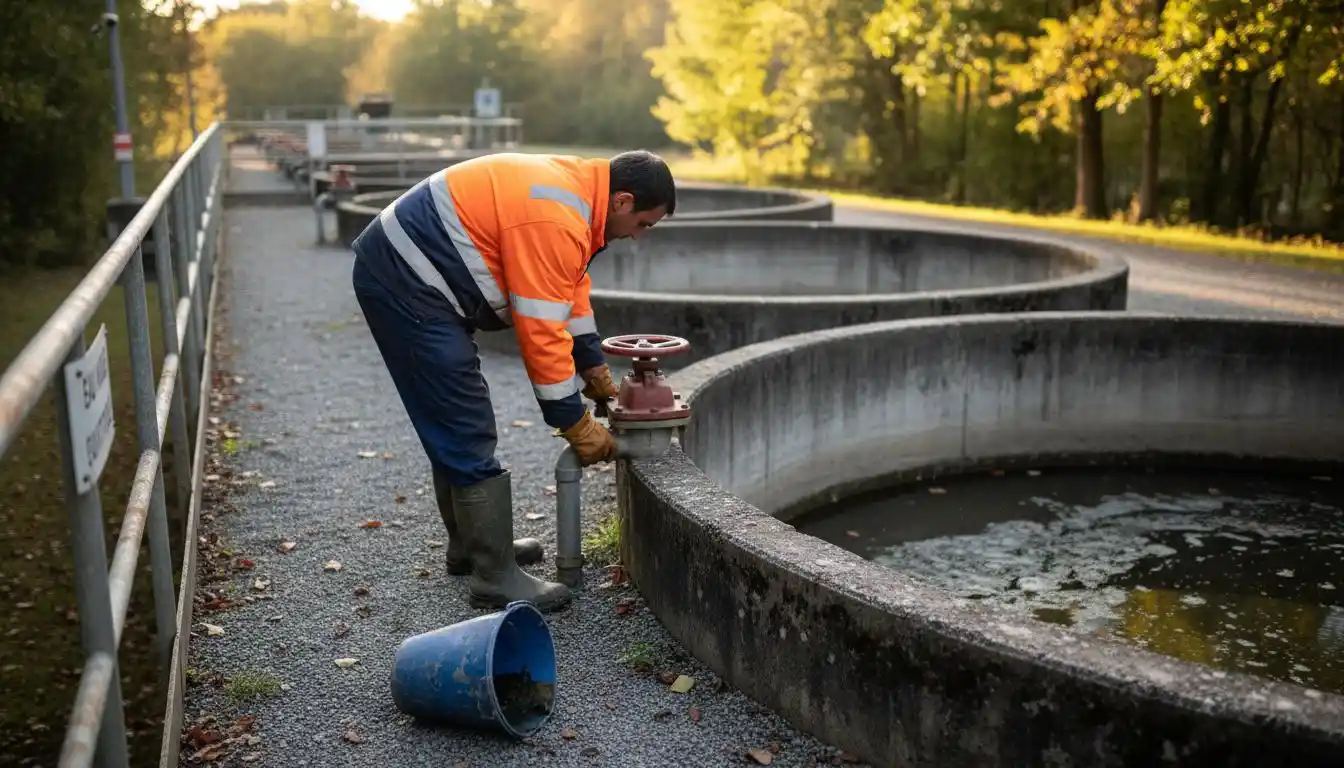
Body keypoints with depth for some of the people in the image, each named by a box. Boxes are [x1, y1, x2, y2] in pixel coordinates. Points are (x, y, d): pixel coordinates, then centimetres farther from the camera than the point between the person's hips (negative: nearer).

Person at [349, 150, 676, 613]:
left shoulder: (577, 190, 8)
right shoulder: (554, 220, -23)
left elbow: (570, 291, 17)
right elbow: (541, 331, -22)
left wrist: (596, 371, 15)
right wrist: (575, 423, -14)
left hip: (401, 270, 11)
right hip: (405, 281, -11)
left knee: (456, 428, 18)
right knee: (468, 434, -9)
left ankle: (470, 545, 31)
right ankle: (495, 579, -2)